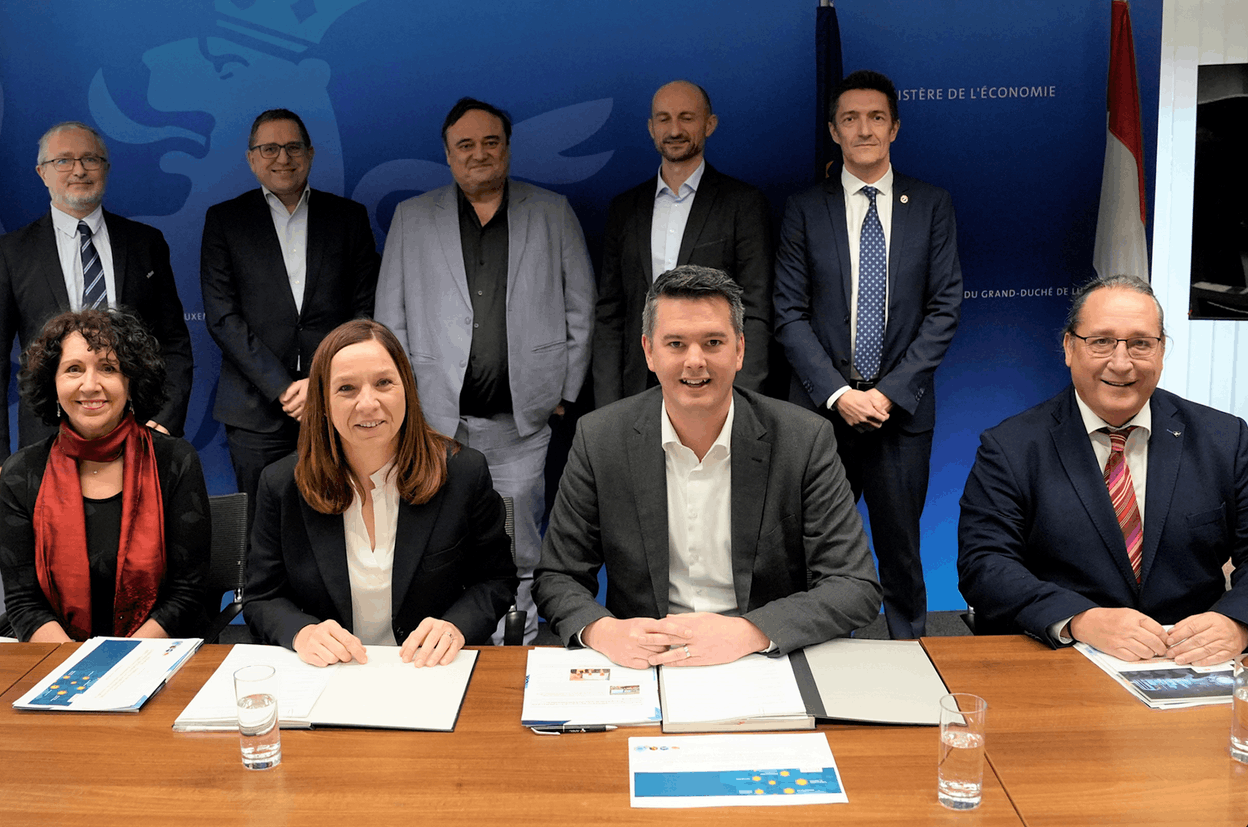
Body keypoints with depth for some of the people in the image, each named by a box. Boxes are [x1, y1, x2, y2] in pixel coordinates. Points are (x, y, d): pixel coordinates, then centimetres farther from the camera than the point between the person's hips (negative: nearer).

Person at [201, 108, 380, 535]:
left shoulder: (349, 217, 11)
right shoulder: (224, 220, 9)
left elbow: (366, 310, 6)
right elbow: (222, 316, 0)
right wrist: (281, 388, -9)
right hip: (256, 411, 0)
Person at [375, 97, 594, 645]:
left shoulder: (553, 214, 9)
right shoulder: (411, 218, 10)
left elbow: (580, 309, 10)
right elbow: (390, 317, 11)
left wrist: (565, 391, 5)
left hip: (524, 419, 0)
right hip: (438, 419, 1)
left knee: (519, 553, 3)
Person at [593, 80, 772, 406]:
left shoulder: (744, 203, 2)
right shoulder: (624, 208, 13)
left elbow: (756, 314, -3)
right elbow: (609, 314, 12)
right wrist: (608, 409, 4)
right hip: (640, 390, 3)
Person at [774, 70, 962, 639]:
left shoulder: (933, 207, 6)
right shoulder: (805, 210, 5)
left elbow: (944, 309, 2)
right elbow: (790, 315, 1)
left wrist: (890, 392, -8)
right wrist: (838, 393, -10)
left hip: (902, 408, 0)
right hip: (822, 408, 0)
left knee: (901, 547, 7)